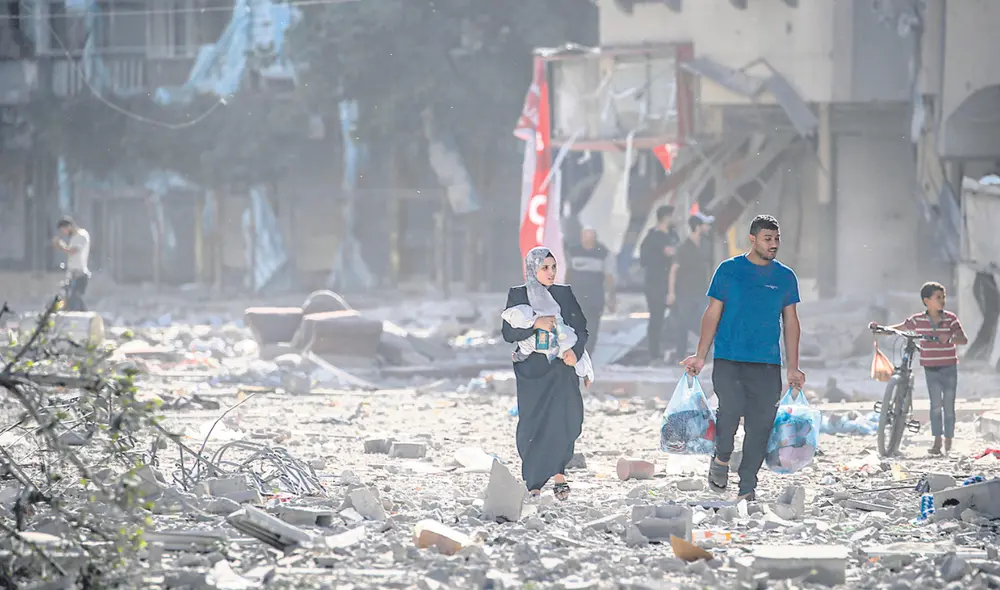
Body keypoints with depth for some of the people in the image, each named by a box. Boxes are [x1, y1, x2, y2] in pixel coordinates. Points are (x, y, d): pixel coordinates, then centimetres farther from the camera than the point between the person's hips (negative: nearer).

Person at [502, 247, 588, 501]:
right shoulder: (518, 295, 4)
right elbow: (508, 332, -2)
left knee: (562, 420, -14)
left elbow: (581, 328, 8)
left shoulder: (565, 294, 9)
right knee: (533, 424, -3)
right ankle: (532, 482, 5)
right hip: (532, 369, -1)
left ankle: (558, 473, -10)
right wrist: (535, 324, -17)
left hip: (561, 368, 1)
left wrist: (575, 350, -10)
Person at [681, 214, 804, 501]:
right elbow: (712, 314, 6)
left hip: (768, 363, 3)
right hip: (729, 358, -2)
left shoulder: (785, 277, 10)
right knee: (731, 408, -21)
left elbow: (790, 322, 13)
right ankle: (721, 458, 6)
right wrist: (700, 356, -1)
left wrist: (793, 368, 8)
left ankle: (747, 487, 10)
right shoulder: (729, 270, 4)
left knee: (760, 424, -1)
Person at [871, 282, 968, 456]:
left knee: (948, 405, 3)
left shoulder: (950, 318, -4)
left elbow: (964, 339, -11)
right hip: (930, 368, 0)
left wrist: (949, 338, -31)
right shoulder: (918, 320, -1)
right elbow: (899, 329, 13)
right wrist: (880, 328, 0)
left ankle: (948, 442, 12)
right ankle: (937, 441, -5)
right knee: (936, 404, -8)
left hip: (949, 368, 0)